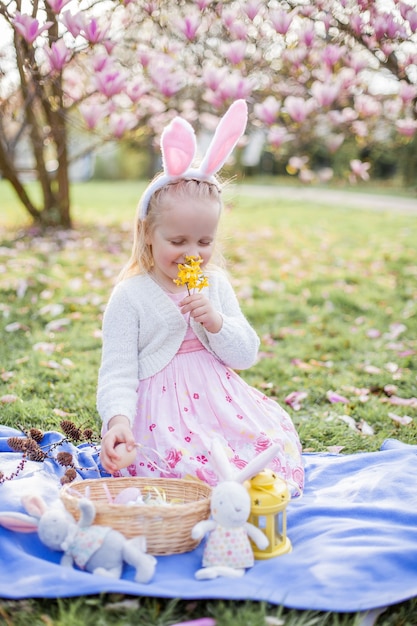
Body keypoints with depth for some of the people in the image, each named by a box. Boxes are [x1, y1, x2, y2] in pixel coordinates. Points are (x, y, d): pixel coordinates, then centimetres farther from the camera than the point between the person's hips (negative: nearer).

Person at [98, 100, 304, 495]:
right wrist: (118, 420, -30)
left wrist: (216, 322, -14)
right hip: (161, 413, -5)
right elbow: (117, 373, -10)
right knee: (190, 464, -28)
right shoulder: (129, 297, -7)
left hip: (219, 402, 5)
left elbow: (247, 355, 6)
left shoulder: (216, 284, 8)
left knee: (276, 437, -8)